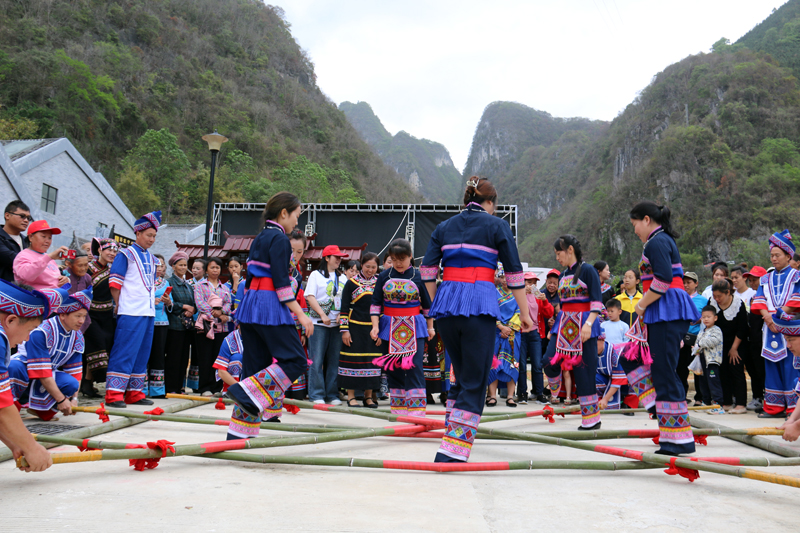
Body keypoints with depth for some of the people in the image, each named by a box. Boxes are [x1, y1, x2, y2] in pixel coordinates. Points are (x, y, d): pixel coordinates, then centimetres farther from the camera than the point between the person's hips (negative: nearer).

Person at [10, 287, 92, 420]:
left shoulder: (77, 337, -4)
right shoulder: (41, 331, -26)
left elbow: (75, 372, 1)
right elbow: (41, 373, -27)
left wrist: (74, 398, -12)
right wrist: (61, 399, -28)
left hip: (49, 376, 6)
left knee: (72, 384, -25)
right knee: (14, 367, -40)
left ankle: (38, 407, 1)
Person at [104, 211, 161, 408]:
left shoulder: (151, 258, 18)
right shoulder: (126, 255, -3)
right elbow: (114, 284, -7)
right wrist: (120, 306, -7)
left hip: (149, 313, 8)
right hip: (130, 312, -7)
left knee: (142, 353, 9)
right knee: (124, 352, -8)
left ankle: (134, 393, 17)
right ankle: (114, 394, -5)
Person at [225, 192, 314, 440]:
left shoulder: (260, 238, 19)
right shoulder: (280, 239, -9)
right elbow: (281, 281, -16)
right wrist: (300, 314, -16)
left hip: (250, 304, 9)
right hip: (270, 305, -9)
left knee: (256, 364, 9)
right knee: (295, 359, -4)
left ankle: (240, 430, 9)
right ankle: (248, 391, -15)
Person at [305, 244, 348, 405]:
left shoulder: (342, 278, 17)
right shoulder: (316, 275, 4)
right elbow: (310, 297, -5)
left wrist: (342, 315, -4)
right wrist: (323, 315, -13)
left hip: (337, 324, 4)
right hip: (319, 324, -4)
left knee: (334, 361, 5)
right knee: (317, 360, -5)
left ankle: (332, 395, 11)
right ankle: (317, 395, 2)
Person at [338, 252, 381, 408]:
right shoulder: (352, 283, 0)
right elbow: (344, 309, -1)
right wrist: (344, 330, -8)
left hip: (374, 329, 3)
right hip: (355, 328, -3)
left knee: (372, 361, 5)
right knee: (353, 360, 1)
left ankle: (369, 396, 15)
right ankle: (351, 396, 10)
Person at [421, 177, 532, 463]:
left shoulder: (444, 227, 16)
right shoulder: (496, 225, 7)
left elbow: (427, 269, 8)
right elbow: (514, 272, 4)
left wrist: (435, 304, 18)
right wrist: (525, 312, 8)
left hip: (446, 302, 5)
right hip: (480, 302, -4)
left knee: (461, 376, 17)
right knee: (475, 382, -2)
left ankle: (452, 438, 18)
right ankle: (452, 451, -9)